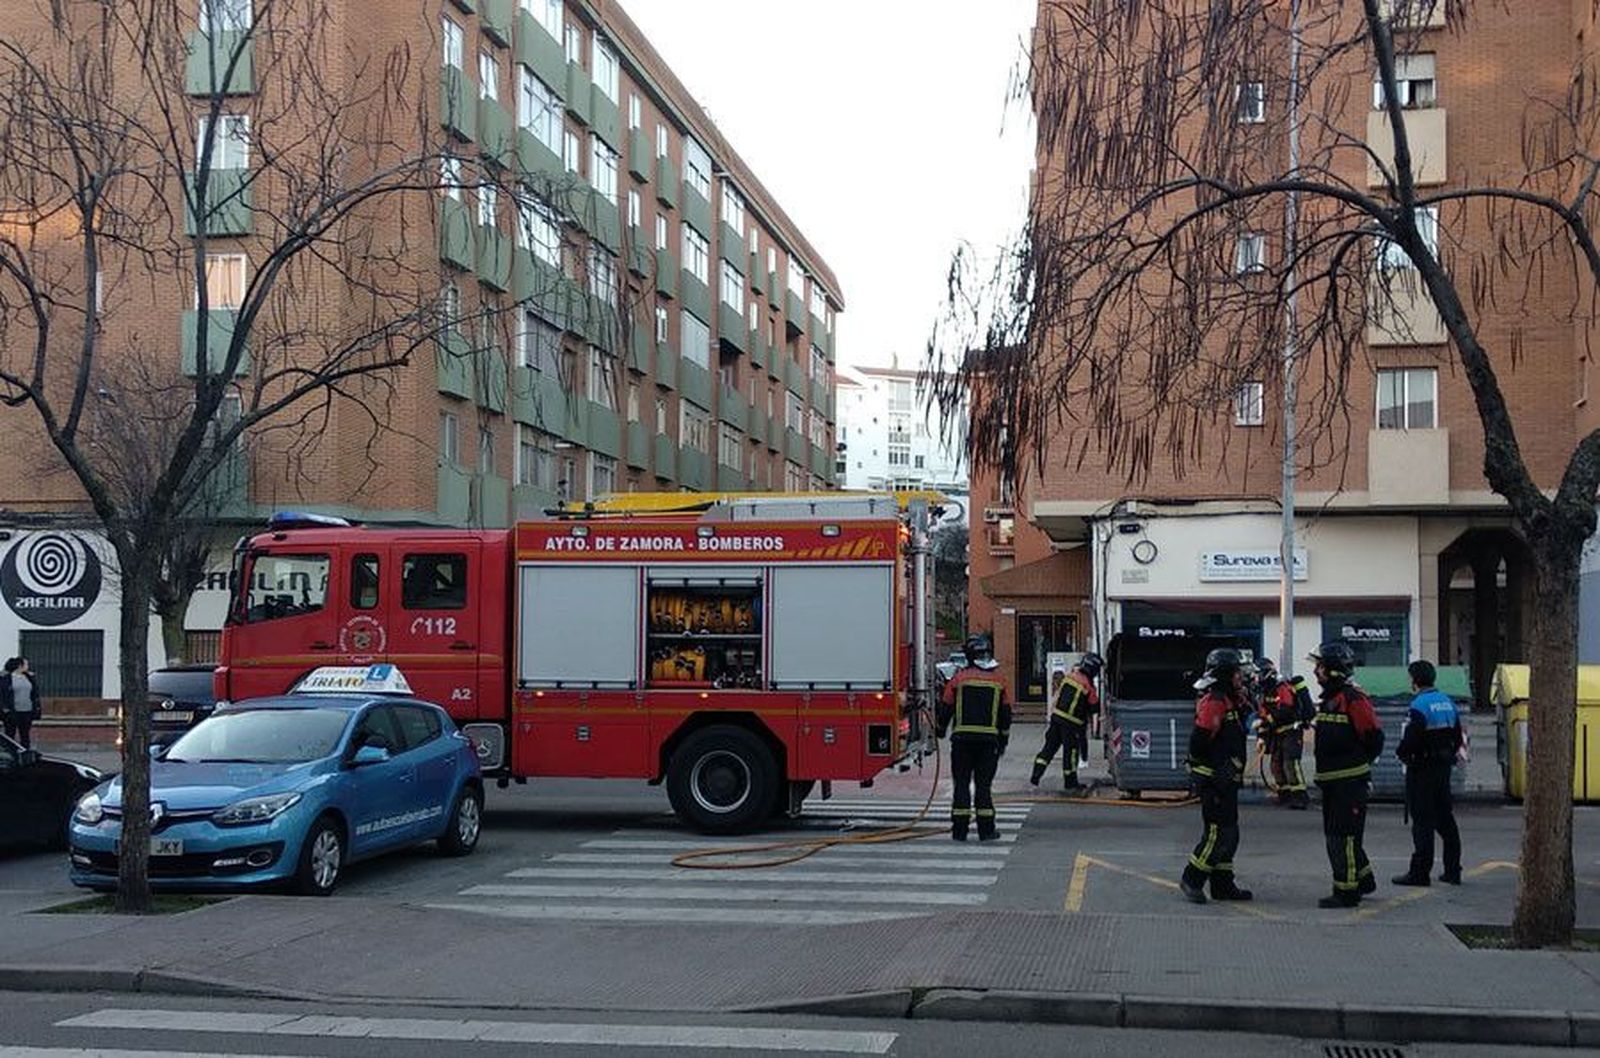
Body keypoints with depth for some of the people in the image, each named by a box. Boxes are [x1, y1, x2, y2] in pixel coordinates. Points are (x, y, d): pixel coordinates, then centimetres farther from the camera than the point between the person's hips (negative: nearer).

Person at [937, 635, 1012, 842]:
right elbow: (1006, 712, 9)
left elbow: (946, 706, 3)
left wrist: (941, 729, 20)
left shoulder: (959, 677, -3)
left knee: (962, 782, 4)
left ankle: (960, 829, 3)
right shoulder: (998, 679, 4)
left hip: (962, 737, -1)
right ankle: (986, 829, 5)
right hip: (989, 739, 1)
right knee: (984, 783, 6)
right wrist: (1004, 738, 19)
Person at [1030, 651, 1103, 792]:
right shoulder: (1088, 686, -15)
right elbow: (1094, 707, -4)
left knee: (1050, 746, 13)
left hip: (1056, 715, 6)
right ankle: (1070, 783, 15)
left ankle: (1036, 774, 9)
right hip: (1071, 722, -6)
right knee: (1071, 751, 6)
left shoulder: (1070, 675, 2)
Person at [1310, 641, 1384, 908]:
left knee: (1344, 836, -7)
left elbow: (1374, 738, -14)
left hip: (1351, 782, -10)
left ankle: (1346, 892, -2)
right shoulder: (1328, 700, 15)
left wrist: (1357, 764, -2)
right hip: (1332, 782, 10)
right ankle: (1364, 880, 30)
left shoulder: (1353, 699, -15)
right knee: (1334, 834, 17)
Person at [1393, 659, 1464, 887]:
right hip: (1444, 767, 8)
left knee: (1422, 821, -5)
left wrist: (1401, 754, -4)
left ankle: (1420, 872, -3)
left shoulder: (1419, 706, -17)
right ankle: (1453, 870, 18)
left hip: (1422, 768, -8)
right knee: (1445, 818, 14)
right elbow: (1457, 737, 15)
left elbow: (1410, 740, -23)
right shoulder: (1447, 702, 10)